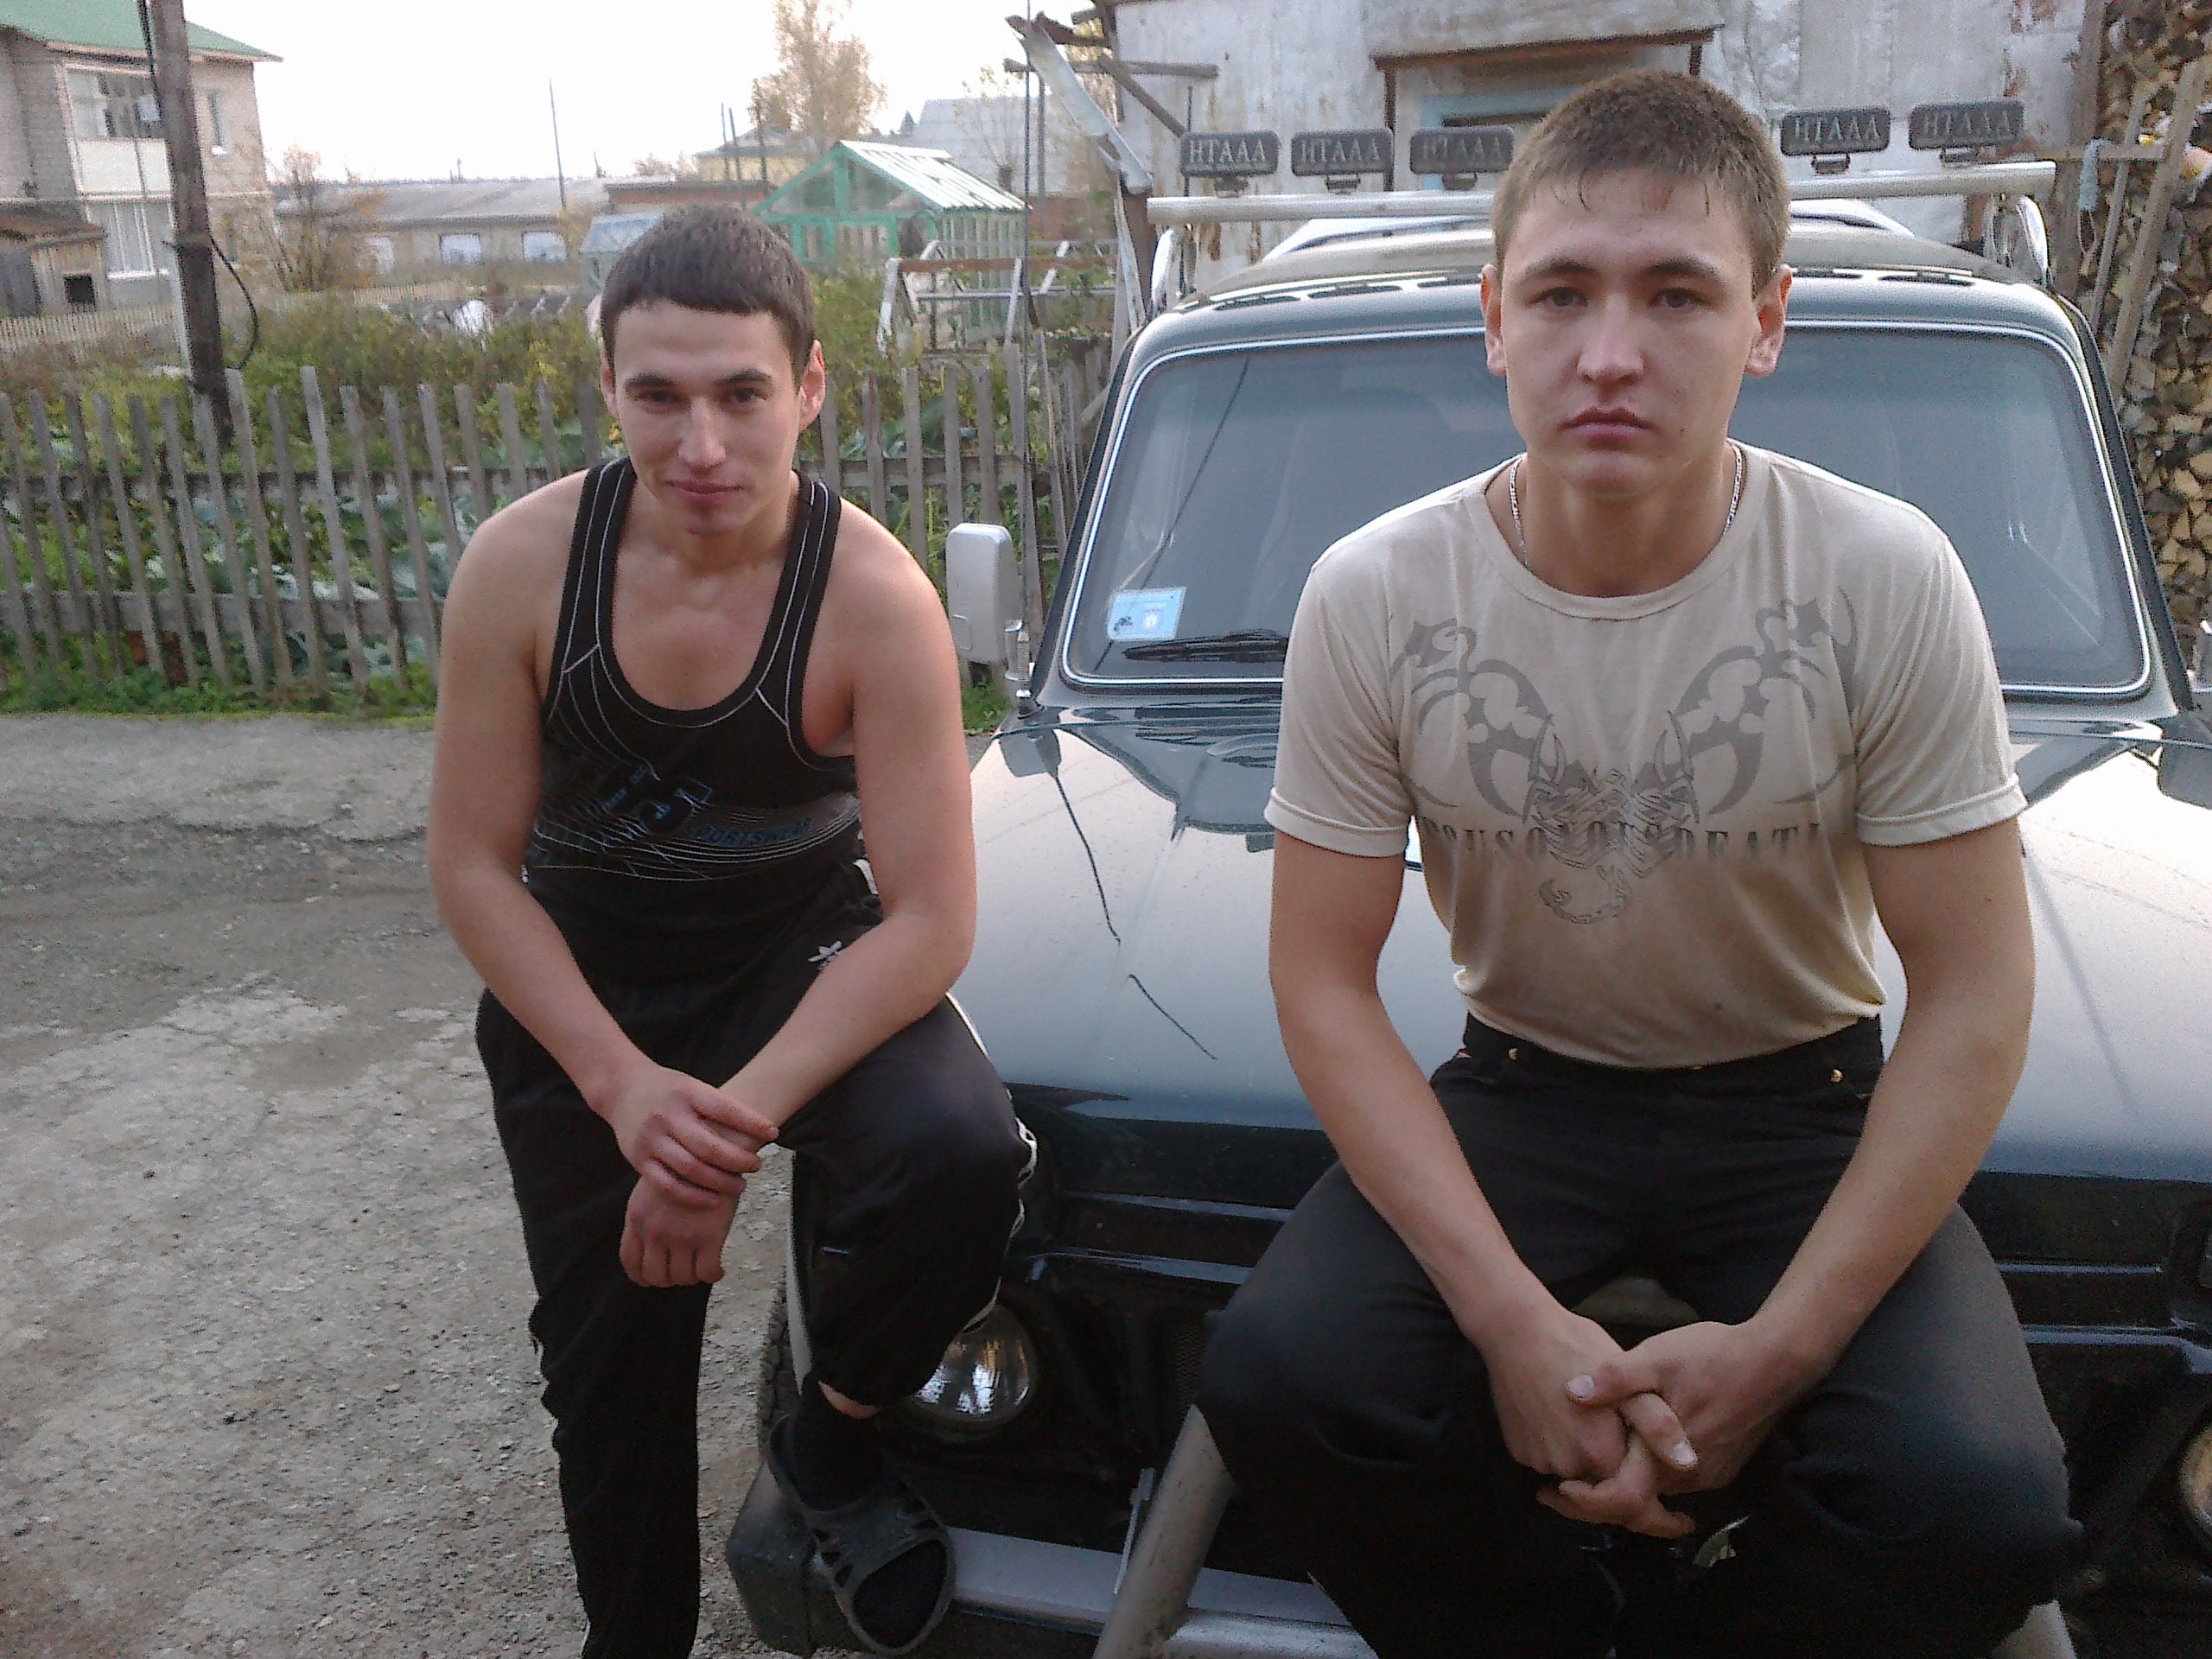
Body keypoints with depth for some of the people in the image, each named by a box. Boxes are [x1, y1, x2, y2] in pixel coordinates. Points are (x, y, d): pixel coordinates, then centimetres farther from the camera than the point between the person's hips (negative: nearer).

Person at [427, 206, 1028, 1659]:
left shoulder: (873, 597, -23)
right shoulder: (523, 565, -17)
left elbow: (930, 921, -23)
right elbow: (475, 868, -12)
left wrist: (737, 1121, -31)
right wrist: (625, 1087, -24)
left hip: (800, 963, -2)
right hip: (578, 991, 2)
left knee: (965, 1155, -30)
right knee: (610, 1358, 10)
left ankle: (832, 1440, 3)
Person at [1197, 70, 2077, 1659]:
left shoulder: (1889, 582, -15)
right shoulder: (1375, 599, -13)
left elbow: (1975, 995, -11)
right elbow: (1325, 981, -11)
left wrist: (1779, 1346, -20)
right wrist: (1511, 1316, -22)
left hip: (1800, 1102, 0)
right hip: (1520, 1092, 1)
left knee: (1981, 1502, -25)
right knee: (1278, 1379, -25)